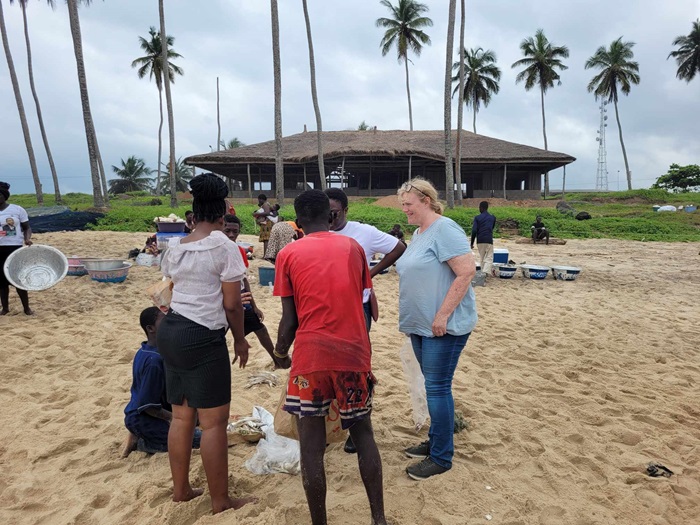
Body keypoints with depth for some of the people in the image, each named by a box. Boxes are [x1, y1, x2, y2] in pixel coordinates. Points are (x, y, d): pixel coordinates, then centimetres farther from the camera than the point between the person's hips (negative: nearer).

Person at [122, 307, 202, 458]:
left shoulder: (144, 351, 3)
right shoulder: (154, 360, -27)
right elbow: (147, 406, -25)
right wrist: (173, 417, -15)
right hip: (142, 420, -10)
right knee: (199, 438, -14)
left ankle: (140, 437, 8)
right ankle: (138, 442, -6)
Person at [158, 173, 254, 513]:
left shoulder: (174, 247, 10)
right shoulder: (225, 247, -10)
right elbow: (231, 304, -11)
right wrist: (240, 339, 3)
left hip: (170, 331, 8)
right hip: (203, 337, -8)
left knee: (181, 415, 18)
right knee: (214, 422, 2)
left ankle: (181, 489, 31)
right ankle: (221, 502, 14)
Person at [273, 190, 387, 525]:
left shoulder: (289, 255, 0)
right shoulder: (353, 247, 7)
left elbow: (290, 318, -2)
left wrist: (280, 352, 17)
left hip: (311, 357, -2)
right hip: (354, 353, 3)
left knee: (311, 444, 10)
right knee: (363, 433, 19)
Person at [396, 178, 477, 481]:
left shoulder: (444, 229, -15)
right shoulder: (418, 233, 14)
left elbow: (467, 271, -22)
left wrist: (443, 315, -23)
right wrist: (410, 318, 18)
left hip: (444, 327, -9)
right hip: (421, 325, 9)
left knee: (437, 388, -2)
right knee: (433, 386, 18)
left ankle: (441, 458, 12)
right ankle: (435, 441, 33)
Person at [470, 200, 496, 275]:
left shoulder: (477, 218, 0)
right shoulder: (492, 218, 8)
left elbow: (474, 230, -7)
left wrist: (472, 243, -3)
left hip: (480, 241, 0)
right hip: (489, 240, 0)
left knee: (481, 257, 14)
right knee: (489, 258, -2)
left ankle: (482, 272, 17)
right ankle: (486, 272, -22)